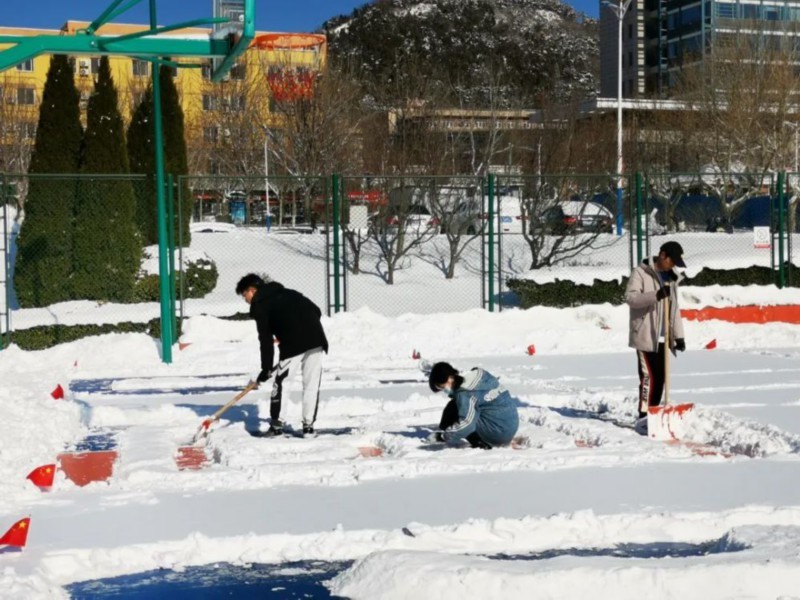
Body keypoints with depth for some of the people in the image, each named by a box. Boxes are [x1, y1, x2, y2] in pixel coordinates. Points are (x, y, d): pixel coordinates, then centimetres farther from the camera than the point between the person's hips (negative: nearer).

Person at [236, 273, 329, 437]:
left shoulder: (260, 306, 8)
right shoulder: (287, 293, 26)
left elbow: (266, 340, 0)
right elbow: (317, 311, 20)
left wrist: (266, 369, 3)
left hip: (293, 345, -5)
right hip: (316, 338, 6)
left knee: (280, 381, 9)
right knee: (311, 384, 10)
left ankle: (276, 425, 9)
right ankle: (308, 426, 9)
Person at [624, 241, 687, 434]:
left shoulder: (671, 277, 18)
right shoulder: (641, 273, -5)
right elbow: (630, 297, -18)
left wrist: (678, 335, 16)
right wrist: (656, 295, -30)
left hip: (663, 338, 7)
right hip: (646, 336, -7)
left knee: (660, 378, 6)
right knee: (648, 376, -12)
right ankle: (643, 418, -10)